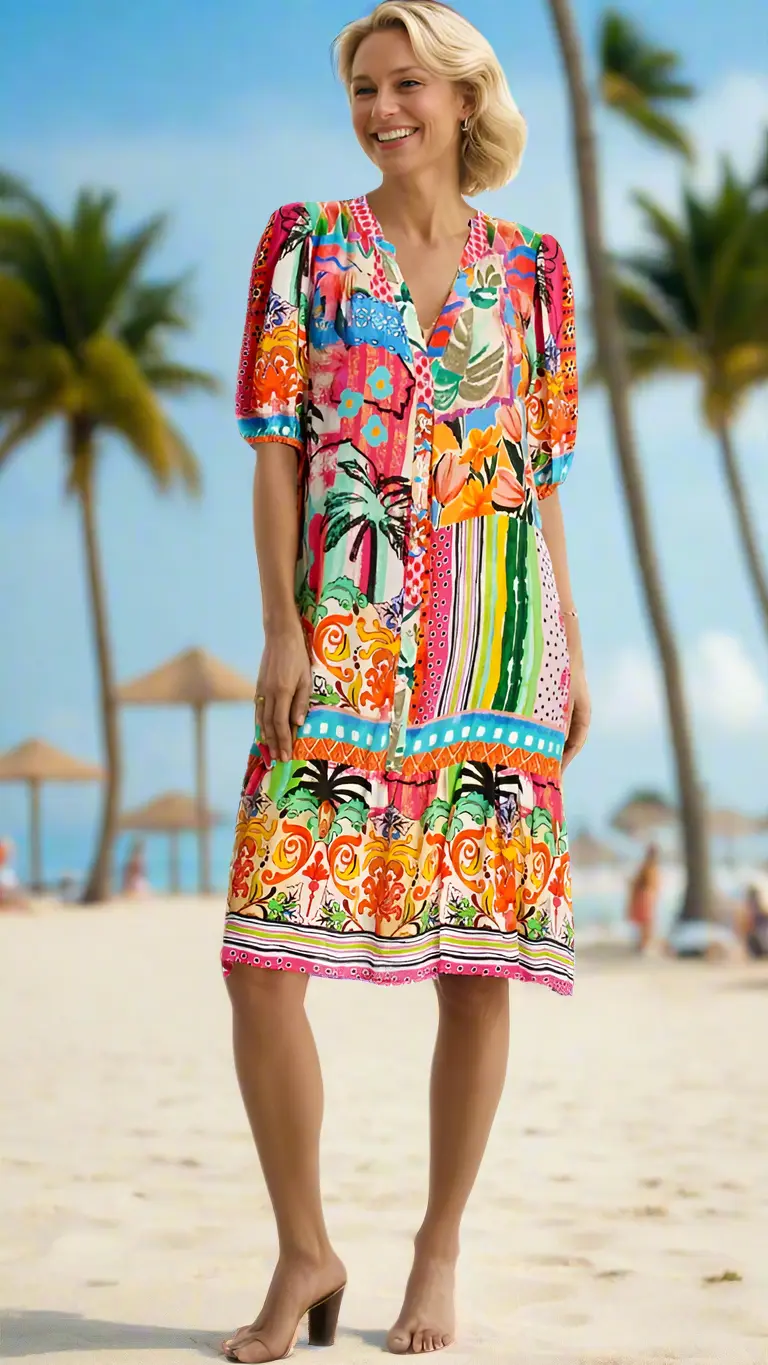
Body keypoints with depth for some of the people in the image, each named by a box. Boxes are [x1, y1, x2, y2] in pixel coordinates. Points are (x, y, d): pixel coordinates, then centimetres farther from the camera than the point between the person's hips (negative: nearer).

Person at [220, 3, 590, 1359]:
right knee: (264, 962, -10)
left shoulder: (529, 267, 12)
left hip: (496, 635, 2)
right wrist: (281, 629, -8)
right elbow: (276, 449, 2)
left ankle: (437, 1254, 17)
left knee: (480, 964, 1)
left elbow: (542, 471, 14)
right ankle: (304, 1254, 8)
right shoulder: (304, 244, 7)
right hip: (346, 634, -1)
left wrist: (571, 644, 7)